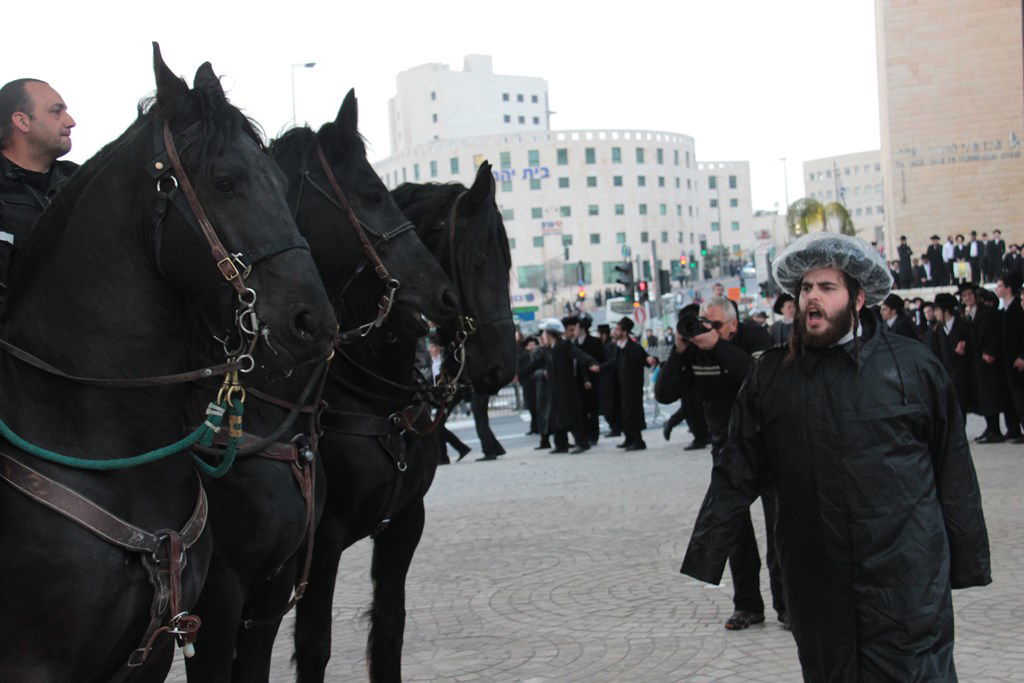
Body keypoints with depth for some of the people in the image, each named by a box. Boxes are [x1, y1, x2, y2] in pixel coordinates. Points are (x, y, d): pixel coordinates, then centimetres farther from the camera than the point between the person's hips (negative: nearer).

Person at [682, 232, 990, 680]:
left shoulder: (914, 365, 0)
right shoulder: (771, 376, 5)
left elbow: (953, 470, 3)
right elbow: (737, 475, 5)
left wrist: (969, 561, 3)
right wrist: (704, 560, -1)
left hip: (906, 575, -2)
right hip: (814, 580, 3)